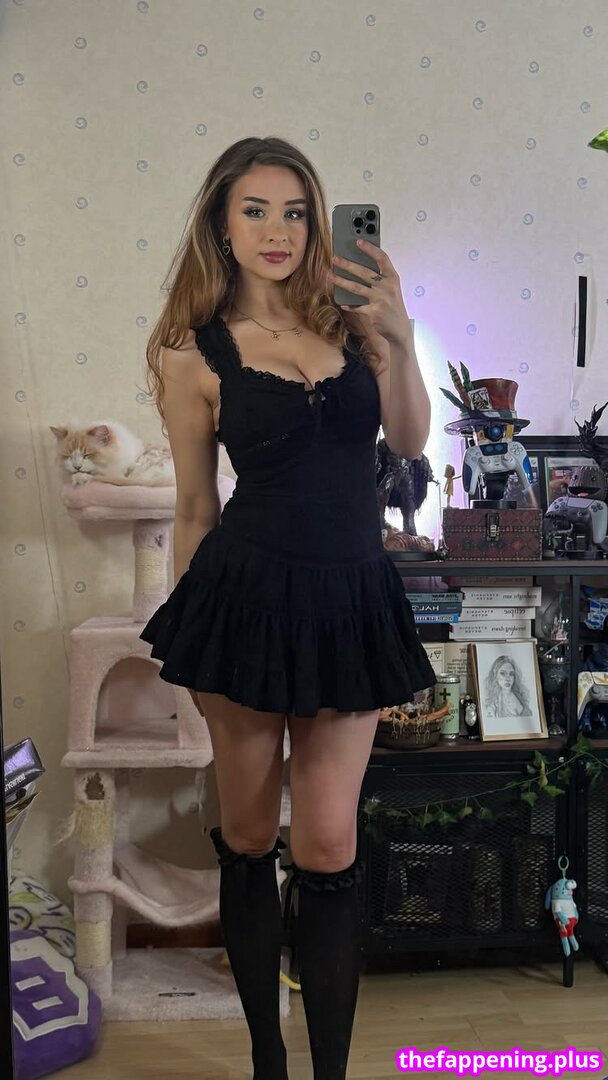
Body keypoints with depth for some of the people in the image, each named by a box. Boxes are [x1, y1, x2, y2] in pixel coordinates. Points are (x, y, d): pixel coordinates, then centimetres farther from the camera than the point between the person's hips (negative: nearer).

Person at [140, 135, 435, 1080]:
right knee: (248, 836, 12)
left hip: (352, 599, 1)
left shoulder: (351, 317, 7)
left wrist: (398, 335, -18)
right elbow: (195, 509, 5)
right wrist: (188, 637, 10)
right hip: (249, 596, -1)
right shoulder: (194, 353, 1)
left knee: (329, 846, 4)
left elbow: (410, 441, -4)